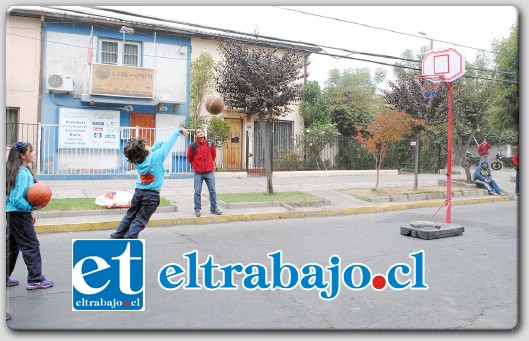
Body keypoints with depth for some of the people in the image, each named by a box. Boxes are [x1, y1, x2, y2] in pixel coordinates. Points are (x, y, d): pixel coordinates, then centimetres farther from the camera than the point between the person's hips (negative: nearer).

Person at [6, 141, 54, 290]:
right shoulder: (22, 174, -19)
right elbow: (17, 200, -22)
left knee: (11, 246, 17)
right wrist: (32, 208, -29)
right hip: (19, 215, -10)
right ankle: (35, 280, 4)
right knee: (31, 245, -3)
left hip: (12, 214, 10)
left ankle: (5, 278, 28)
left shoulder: (24, 171, 10)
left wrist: (30, 212, 17)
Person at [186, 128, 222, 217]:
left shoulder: (210, 144, 2)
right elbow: (189, 158, 7)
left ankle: (214, 208, 17)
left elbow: (213, 155, 18)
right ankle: (197, 209, 12)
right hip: (198, 173, -2)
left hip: (209, 172, 2)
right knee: (197, 192, 1)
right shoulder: (193, 146, -6)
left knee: (212, 191, 6)